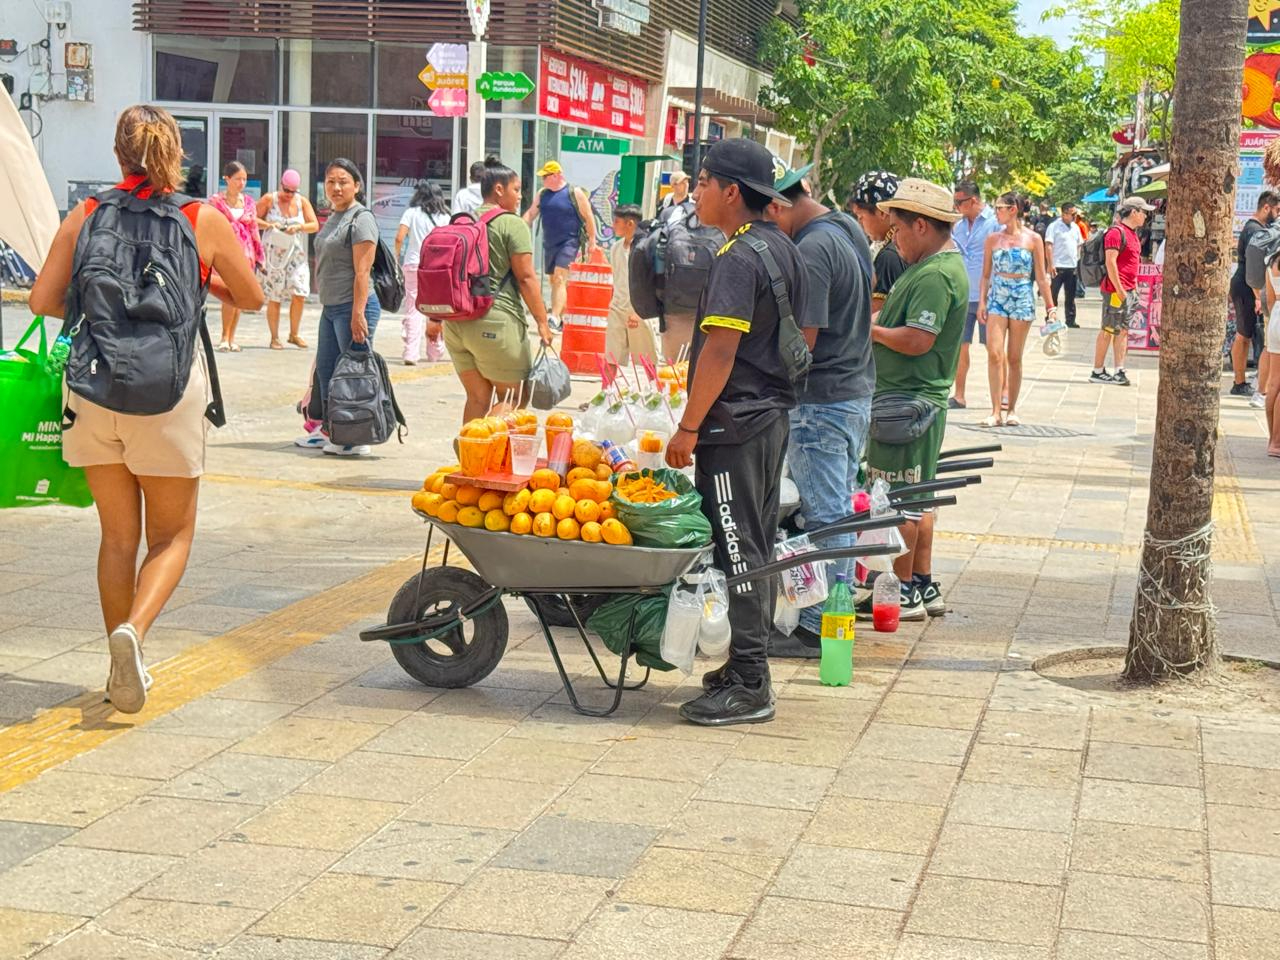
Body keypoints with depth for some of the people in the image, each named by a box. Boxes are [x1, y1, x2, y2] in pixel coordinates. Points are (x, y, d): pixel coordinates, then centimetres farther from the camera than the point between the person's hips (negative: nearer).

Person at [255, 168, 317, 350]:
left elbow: (315, 225, 1)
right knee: (274, 298, -1)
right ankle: (275, 338, 9)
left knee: (299, 294, -7)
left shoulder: (302, 202, 4)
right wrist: (269, 225, -18)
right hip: (273, 253, -2)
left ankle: (294, 335, 10)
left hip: (296, 254, 2)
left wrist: (299, 227, -17)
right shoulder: (269, 200, -2)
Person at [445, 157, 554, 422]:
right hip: (495, 321, -7)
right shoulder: (512, 224, -6)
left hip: (456, 320, 7)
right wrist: (542, 321, -8)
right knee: (513, 397, 4)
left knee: (477, 397, 13)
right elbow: (526, 277, -11)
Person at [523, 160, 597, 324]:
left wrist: (592, 241, -5)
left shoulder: (575, 193, -6)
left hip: (568, 242, -7)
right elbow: (531, 214, 14)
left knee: (560, 279, -18)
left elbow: (588, 218, -4)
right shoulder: (542, 194, 10)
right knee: (554, 281, 11)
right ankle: (564, 316, 22)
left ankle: (555, 317, -26)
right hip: (549, 243, 7)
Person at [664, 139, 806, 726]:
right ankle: (748, 666, 24)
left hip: (734, 423, -10)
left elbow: (720, 350, -22)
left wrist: (688, 427, -18)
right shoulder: (782, 249, 12)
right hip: (773, 416, 10)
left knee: (737, 549, -5)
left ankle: (749, 688, -1)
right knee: (757, 545, 15)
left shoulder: (738, 257, -17)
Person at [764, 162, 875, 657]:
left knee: (823, 515, -3)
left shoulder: (810, 251, -20)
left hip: (821, 399, -10)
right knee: (839, 509, 16)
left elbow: (803, 342, -21)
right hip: (858, 388, 10)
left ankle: (816, 629, 3)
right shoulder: (849, 229, 10)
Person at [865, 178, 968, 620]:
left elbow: (917, 340, -26)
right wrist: (877, 323, 5)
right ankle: (924, 587, 24)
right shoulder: (945, 265, 15)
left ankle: (903, 592, 3)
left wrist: (872, 330, -13)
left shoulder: (935, 276, -19)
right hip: (922, 398, 11)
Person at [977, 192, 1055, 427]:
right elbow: (986, 275, 10)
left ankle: (1012, 410, 15)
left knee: (1014, 358, 4)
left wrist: (1050, 306, 0)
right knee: (994, 354, -11)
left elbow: (1040, 277, 2)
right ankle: (996, 411, -9)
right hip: (997, 299, 2)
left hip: (1022, 300, -2)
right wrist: (982, 302, 0)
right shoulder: (993, 239, 7)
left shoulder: (1033, 239, 0)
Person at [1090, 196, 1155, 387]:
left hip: (1129, 290, 9)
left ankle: (1119, 372, 7)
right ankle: (1097, 372, 2)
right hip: (1116, 290, -9)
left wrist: (1134, 287, 18)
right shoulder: (1116, 232, -13)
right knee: (1109, 330, -4)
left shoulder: (1133, 233, 17)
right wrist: (1119, 289, -20)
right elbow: (1110, 262, -18)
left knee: (1123, 330, 7)